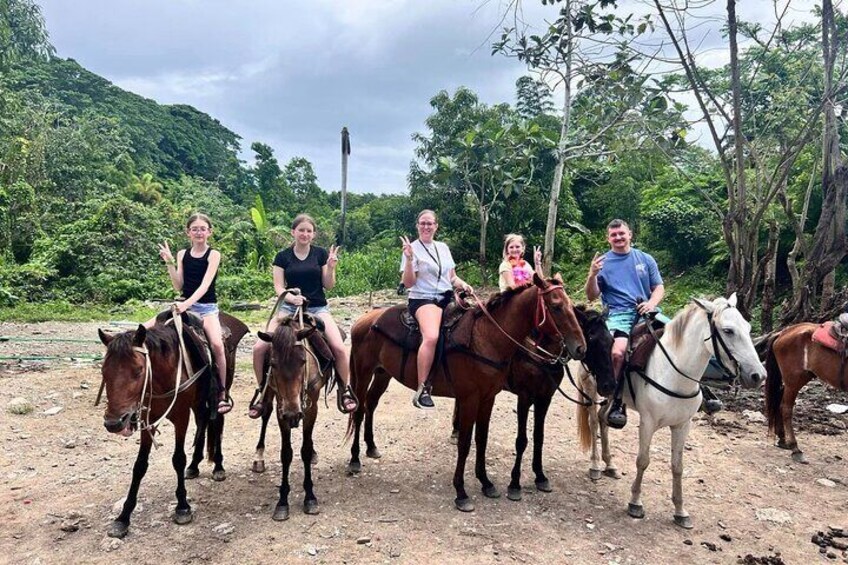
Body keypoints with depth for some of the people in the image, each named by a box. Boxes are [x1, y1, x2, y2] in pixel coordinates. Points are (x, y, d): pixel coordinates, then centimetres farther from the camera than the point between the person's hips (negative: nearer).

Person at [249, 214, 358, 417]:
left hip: (318, 308, -1)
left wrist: (331, 267, -15)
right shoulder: (283, 257, 4)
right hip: (289, 307, 1)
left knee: (339, 348, -23)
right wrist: (292, 297, -21)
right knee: (259, 348, -16)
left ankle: (345, 389, 3)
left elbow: (328, 285, 3)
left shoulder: (321, 254, 3)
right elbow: (278, 287, -1)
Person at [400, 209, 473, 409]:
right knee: (431, 337, -32)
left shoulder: (443, 247, 17)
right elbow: (408, 283, -7)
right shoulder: (412, 249, 0)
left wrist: (462, 284, 2)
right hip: (423, 300, -7)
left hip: (448, 298, 7)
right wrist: (409, 259, -19)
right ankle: (422, 390, -25)